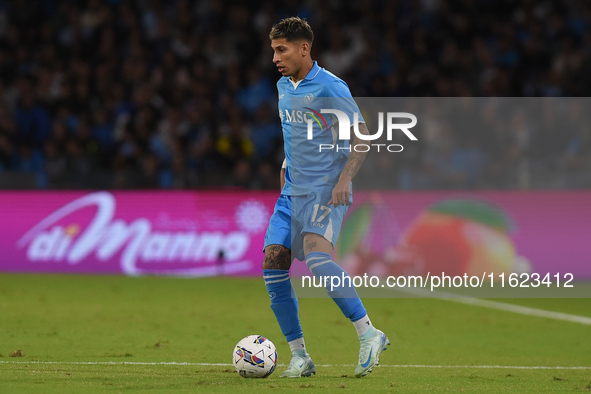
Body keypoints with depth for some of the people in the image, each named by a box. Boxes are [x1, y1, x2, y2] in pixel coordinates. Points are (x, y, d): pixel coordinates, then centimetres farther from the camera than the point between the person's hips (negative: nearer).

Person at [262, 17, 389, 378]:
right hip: (292, 193, 8)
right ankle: (300, 357, 3)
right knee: (273, 263, -5)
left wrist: (345, 178, -22)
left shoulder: (330, 88, -11)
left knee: (317, 257, -29)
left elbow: (362, 135, -12)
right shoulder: (283, 87, 13)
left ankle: (369, 334, -22)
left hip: (326, 191, -8)